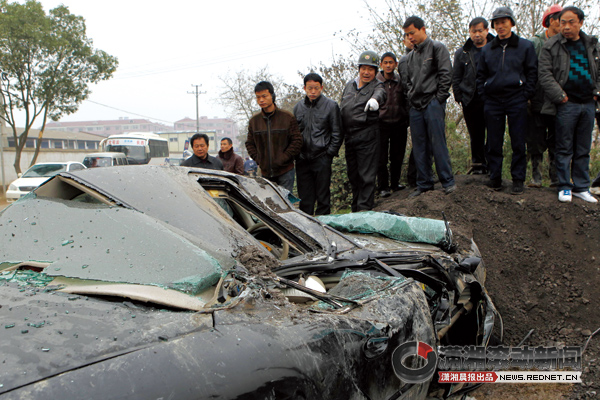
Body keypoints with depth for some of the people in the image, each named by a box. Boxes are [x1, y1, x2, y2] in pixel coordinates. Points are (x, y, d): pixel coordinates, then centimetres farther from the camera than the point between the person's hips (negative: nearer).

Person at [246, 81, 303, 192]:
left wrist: (282, 159, -11)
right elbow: (250, 143, 15)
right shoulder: (254, 120, 7)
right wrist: (258, 159, 1)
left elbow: (297, 141, -4)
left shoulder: (287, 117, -3)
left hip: (285, 171, -3)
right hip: (265, 172, 3)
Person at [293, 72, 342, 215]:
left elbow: (337, 134, 2)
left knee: (323, 197, 2)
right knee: (305, 198, 7)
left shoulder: (331, 105, 1)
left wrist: (329, 153, -6)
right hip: (302, 159, 3)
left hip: (322, 159, -3)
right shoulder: (298, 107, 11)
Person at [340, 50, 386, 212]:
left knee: (367, 176, -5)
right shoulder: (349, 85, 17)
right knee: (353, 175, 13)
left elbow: (380, 93, -25)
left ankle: (365, 209, 0)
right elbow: (341, 109, 23)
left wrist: (374, 99, -49)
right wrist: (339, 134, 19)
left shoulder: (377, 86, 1)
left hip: (367, 138, -6)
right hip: (349, 137, 6)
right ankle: (355, 210, 25)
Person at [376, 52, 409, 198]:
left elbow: (406, 101, 12)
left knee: (398, 156, 10)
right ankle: (383, 187, 9)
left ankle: (395, 183, 26)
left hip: (399, 124, 3)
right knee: (381, 158, -2)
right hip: (381, 123, -2)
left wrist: (407, 120, 8)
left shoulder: (401, 80, 5)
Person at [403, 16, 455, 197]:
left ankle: (448, 181, -2)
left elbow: (446, 74, -5)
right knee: (419, 147, 5)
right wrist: (411, 98, 11)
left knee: (438, 143, -9)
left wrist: (438, 98, -10)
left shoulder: (437, 48, 1)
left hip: (433, 103, -6)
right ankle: (424, 184, 11)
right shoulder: (410, 56, 18)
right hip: (415, 107, 6)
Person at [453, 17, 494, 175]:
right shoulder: (462, 53, 13)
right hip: (470, 101, 2)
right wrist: (459, 96, 3)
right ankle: (478, 164, 13)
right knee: (476, 136, 6)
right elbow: (456, 78, 14)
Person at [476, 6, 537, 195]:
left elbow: (532, 72, 5)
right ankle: (495, 178, 12)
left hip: (516, 101, -2)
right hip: (492, 101, 2)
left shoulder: (525, 46, 7)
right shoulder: (487, 49, 14)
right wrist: (483, 95, 5)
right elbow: (480, 75, 18)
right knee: (494, 143, 4)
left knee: (518, 143, -1)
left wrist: (525, 95, -5)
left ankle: (518, 179, 6)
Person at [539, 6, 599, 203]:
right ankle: (564, 187, 10)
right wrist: (560, 96, -14)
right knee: (564, 148, 0)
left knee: (583, 149, 9)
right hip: (566, 105, -4)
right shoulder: (551, 46, -1)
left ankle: (581, 187, 17)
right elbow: (545, 75, -7)